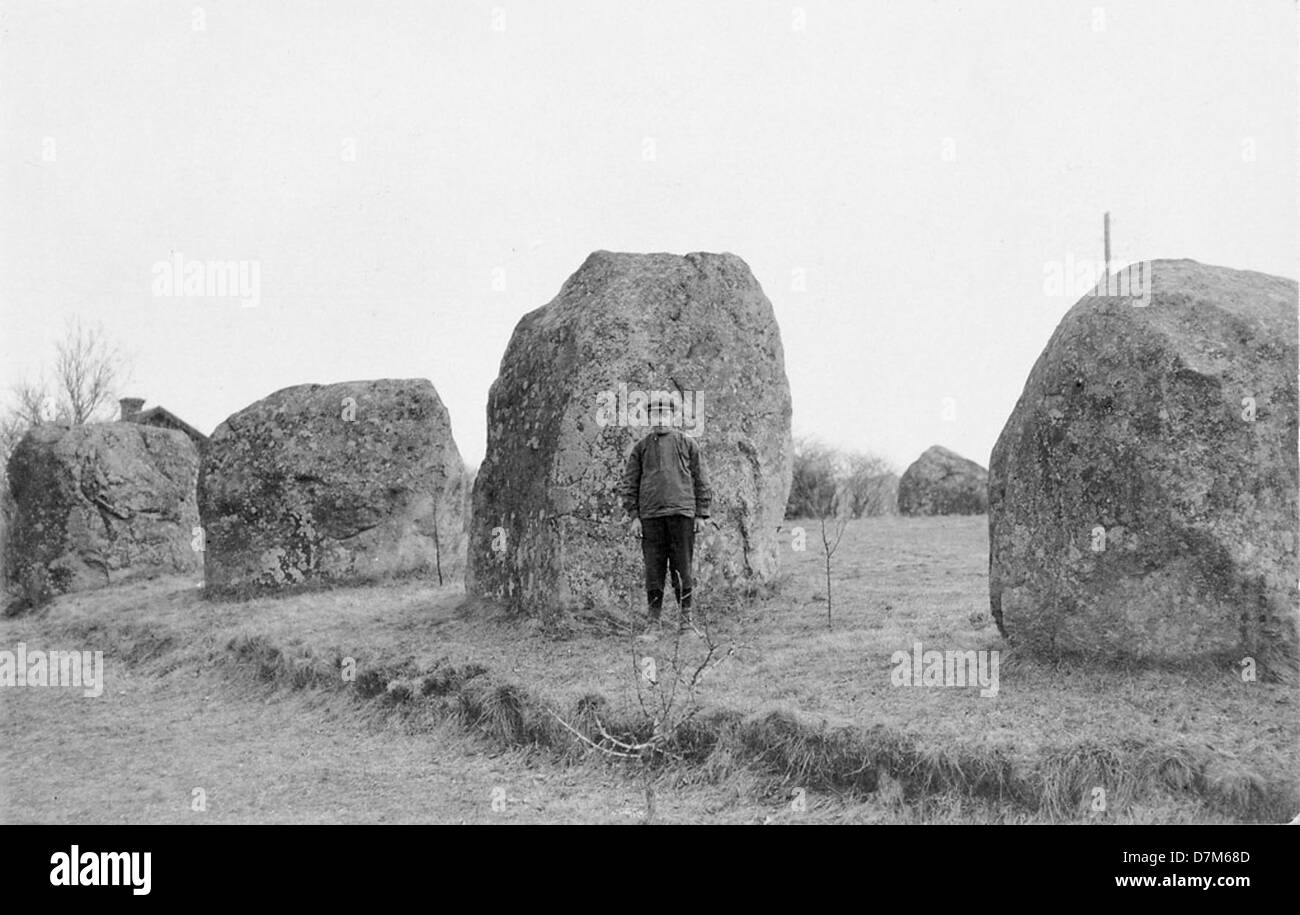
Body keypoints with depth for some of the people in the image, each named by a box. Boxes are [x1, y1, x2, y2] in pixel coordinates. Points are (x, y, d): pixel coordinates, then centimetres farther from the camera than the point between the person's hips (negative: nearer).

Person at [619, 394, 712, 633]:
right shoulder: (641, 448, 12)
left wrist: (701, 514, 2)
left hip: (682, 513, -1)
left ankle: (686, 618, 8)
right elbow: (628, 484, 11)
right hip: (650, 515, 1)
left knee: (682, 568, 0)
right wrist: (633, 516, 1)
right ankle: (654, 620, 7)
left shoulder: (688, 444, 9)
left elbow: (702, 481, 9)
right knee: (653, 568, 1)